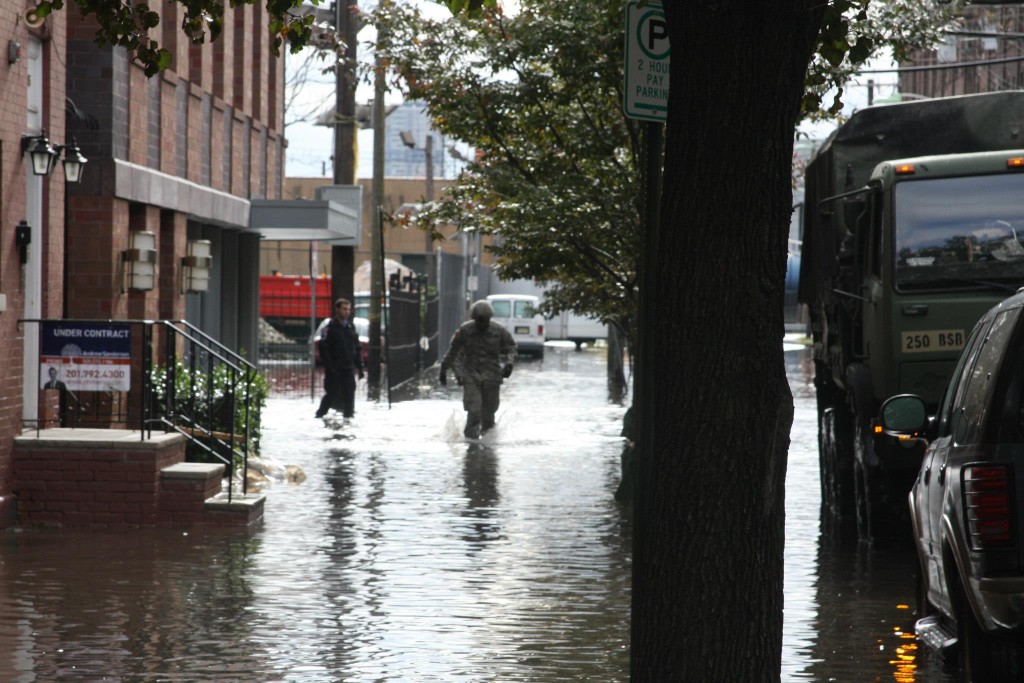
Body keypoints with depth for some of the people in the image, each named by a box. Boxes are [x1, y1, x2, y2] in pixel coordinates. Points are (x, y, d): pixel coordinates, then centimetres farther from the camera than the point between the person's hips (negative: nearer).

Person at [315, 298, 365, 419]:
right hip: (334, 369, -5)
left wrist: (360, 367, 12)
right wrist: (330, 367, -17)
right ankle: (320, 414, 11)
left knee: (349, 394, 0)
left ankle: (348, 415, 5)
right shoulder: (331, 327, -6)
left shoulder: (350, 327, 13)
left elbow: (357, 349, 18)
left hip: (348, 368, 5)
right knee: (332, 394, -4)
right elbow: (324, 349, -11)